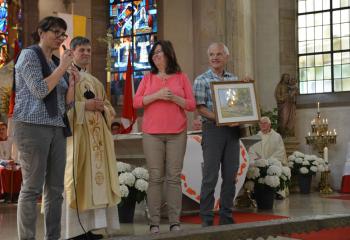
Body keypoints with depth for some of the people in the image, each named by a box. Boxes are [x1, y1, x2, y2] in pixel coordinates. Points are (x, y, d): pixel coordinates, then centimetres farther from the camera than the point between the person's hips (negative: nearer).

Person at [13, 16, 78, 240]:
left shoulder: (57, 63, 18)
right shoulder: (29, 55, -1)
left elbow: (67, 103, 17)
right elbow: (40, 91, -12)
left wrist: (72, 83, 1)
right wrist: (62, 68, -9)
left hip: (57, 128, 7)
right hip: (33, 126, -7)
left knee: (56, 189, 5)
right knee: (32, 188, -9)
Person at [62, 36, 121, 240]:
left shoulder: (95, 81, 24)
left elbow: (108, 106, 23)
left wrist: (102, 107, 0)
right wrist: (85, 105, -16)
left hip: (96, 135, 7)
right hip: (76, 133, -7)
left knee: (96, 177, 2)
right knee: (77, 179, -10)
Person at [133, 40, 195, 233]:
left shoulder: (181, 77, 9)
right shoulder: (148, 78, 12)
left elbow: (191, 105, 6)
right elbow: (136, 102, 2)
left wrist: (174, 97, -11)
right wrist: (157, 95, -11)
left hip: (177, 134, 0)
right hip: (152, 134, 0)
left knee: (174, 177, -2)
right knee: (155, 177, -3)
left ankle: (174, 222, 2)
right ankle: (154, 222, 0)